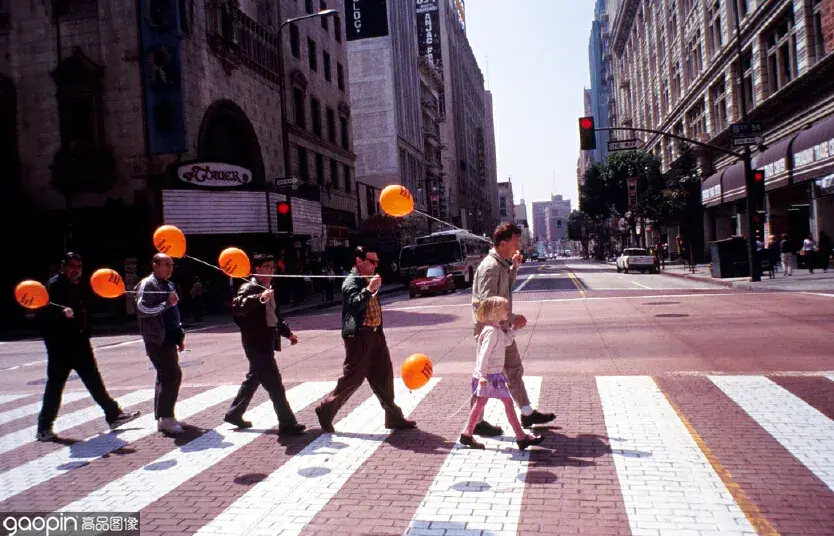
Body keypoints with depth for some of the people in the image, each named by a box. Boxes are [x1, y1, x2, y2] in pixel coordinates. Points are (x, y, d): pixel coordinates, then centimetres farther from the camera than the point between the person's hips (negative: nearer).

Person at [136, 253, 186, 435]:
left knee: (165, 376, 13)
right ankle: (165, 418, -6)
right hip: (156, 339, -9)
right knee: (173, 375, -13)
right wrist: (167, 303, -24)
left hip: (168, 339, 9)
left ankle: (162, 417, 22)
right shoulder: (147, 284, -10)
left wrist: (180, 336, 19)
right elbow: (142, 309, -21)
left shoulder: (169, 285, 18)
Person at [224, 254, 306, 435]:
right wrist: (260, 298, -47)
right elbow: (237, 306, -34)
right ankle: (287, 423, -3)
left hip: (267, 341, 10)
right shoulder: (249, 288, -13)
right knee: (274, 384, -8)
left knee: (254, 378, 21)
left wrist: (287, 332, 20)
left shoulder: (269, 288, 16)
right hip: (256, 343, -10)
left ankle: (234, 413, 36)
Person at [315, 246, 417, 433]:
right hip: (359, 336, -9)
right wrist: (369, 289, -34)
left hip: (375, 334, 9)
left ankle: (394, 417, 17)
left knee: (384, 375, 9)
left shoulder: (368, 280, 16)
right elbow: (355, 303, -29)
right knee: (352, 377, -1)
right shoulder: (351, 281, -12)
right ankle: (326, 409, 17)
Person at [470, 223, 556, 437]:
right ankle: (477, 422, 15)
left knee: (514, 369, 18)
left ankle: (527, 413, 31)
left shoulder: (501, 264, 8)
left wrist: (514, 266, 12)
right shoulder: (490, 267, -22)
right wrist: (513, 318, -20)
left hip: (501, 327, 10)